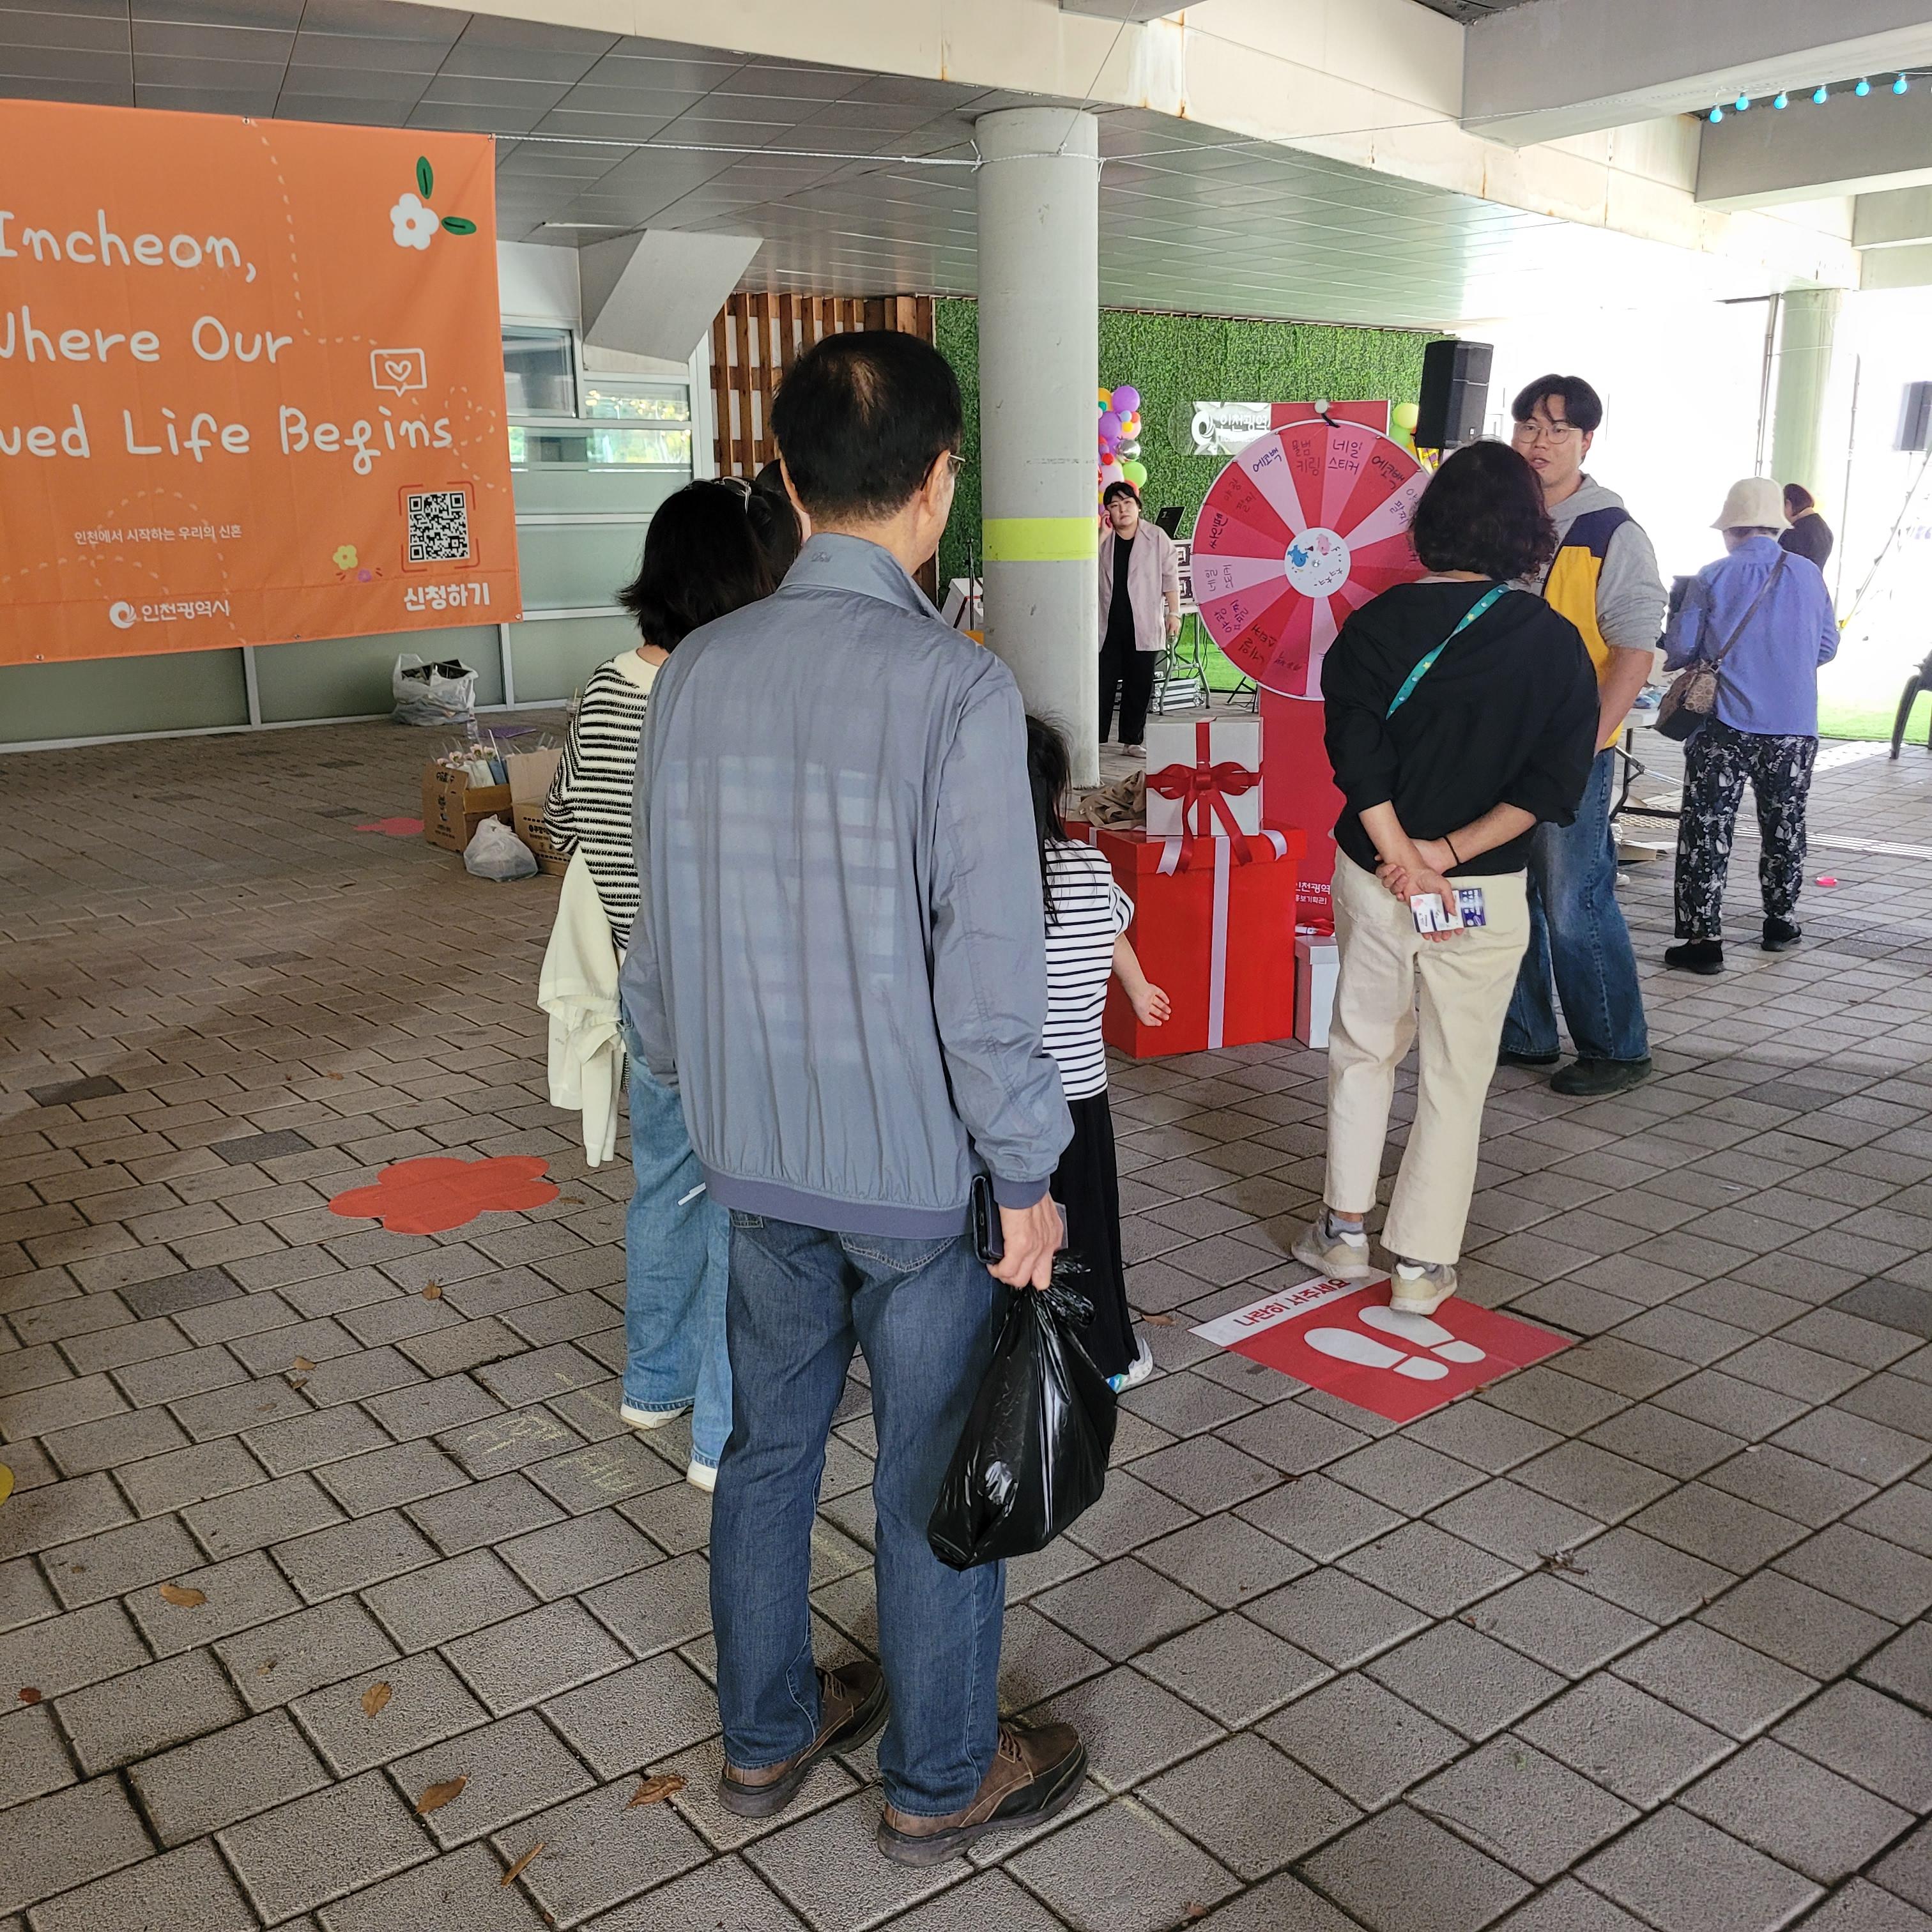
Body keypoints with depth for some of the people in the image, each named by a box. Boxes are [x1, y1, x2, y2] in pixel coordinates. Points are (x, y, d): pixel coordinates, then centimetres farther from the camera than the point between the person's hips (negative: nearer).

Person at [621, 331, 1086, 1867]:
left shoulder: (698, 672, -3)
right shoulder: (960, 688, -20)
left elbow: (664, 935, 4)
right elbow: (991, 974, -21)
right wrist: (1029, 1178, -10)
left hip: (757, 1158, 5)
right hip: (919, 1166, -5)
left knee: (770, 1446, 21)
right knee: (938, 1480, 13)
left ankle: (766, 1734, 41)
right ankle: (942, 1780, 33)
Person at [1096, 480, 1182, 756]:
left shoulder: (1157, 537, 3)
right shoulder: (1101, 538, 8)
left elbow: (1170, 577, 5)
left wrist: (1174, 613, 0)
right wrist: (1103, 535, -10)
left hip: (1144, 626, -1)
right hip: (1107, 625, 1)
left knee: (1139, 686, 4)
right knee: (1102, 683, -1)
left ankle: (1132, 740, 13)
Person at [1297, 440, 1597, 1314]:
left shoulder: (1378, 624, -5)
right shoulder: (1555, 643, -4)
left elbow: (1357, 755, -14)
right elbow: (1554, 782, -11)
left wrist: (1404, 859, -12)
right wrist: (1452, 851, -13)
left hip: (1374, 874, 1)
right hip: (1487, 891, -1)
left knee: (1363, 1049, 19)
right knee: (1455, 1076, 9)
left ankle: (1343, 1230, 25)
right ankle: (1422, 1265, 15)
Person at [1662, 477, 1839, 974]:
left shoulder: (1712, 578, -6)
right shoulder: (1809, 575, 2)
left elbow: (1678, 649, -3)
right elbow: (1827, 647, 9)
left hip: (1726, 727, -3)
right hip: (1794, 728, 3)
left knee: (1706, 830, 1)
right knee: (1785, 826, 18)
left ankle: (1704, 939, -2)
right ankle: (1781, 922, 31)